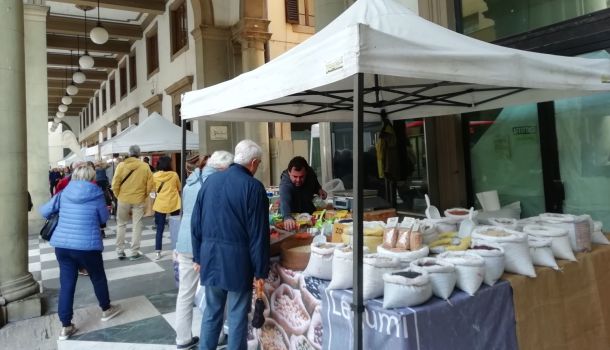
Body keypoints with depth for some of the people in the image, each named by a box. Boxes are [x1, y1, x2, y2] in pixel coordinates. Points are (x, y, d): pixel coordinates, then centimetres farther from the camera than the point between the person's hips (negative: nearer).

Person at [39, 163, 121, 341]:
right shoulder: (96, 194, -6)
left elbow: (44, 211, 9)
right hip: (86, 245, -4)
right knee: (98, 277, 17)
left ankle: (65, 326, 16)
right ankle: (106, 309, 36)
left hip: (61, 244, 4)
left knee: (66, 284, 10)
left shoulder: (64, 193, 4)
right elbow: (104, 218, 4)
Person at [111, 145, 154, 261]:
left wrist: (118, 196, 9)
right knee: (137, 225, 7)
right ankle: (135, 252, 9)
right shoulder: (145, 166, -5)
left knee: (121, 225, 15)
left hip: (123, 199, 0)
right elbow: (150, 184, -4)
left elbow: (115, 184, -7)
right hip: (139, 200, 0)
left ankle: (120, 251, 18)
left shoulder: (121, 165, -6)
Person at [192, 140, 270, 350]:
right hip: (237, 259, -5)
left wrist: (198, 256, 17)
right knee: (237, 315, 8)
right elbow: (258, 233, -13)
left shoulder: (210, 181, 5)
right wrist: (260, 270, -6)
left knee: (212, 311, 19)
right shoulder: (253, 187, -13)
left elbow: (196, 223, 9)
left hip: (210, 256, 6)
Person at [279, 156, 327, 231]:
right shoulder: (285, 183, -34)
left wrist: (319, 190, -14)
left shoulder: (310, 172, -16)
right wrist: (287, 217, -70)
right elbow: (284, 201, -52)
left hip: (309, 211, 4)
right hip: (292, 215, -3)